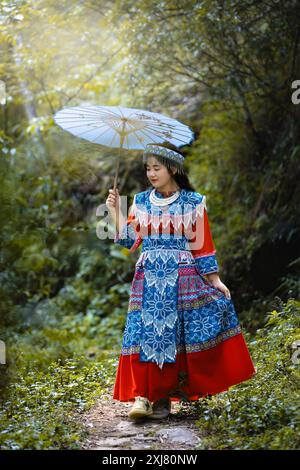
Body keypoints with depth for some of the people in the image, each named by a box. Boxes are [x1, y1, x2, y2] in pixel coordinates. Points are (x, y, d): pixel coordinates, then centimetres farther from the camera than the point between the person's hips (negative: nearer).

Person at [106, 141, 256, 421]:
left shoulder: (193, 203, 3)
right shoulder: (141, 201, 11)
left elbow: (202, 245, 4)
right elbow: (131, 241, 7)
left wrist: (215, 281, 0)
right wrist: (116, 213, -2)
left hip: (183, 279, -2)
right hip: (149, 279, 2)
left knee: (173, 336, -4)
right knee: (146, 335, -7)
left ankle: (163, 398, 5)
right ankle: (142, 396, -7)